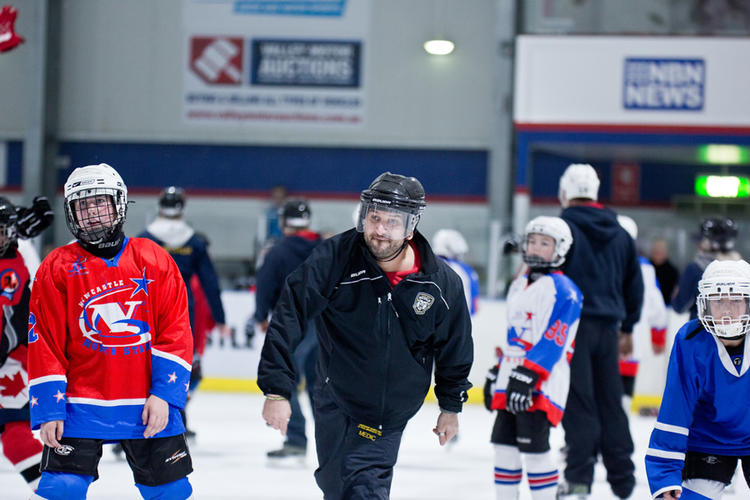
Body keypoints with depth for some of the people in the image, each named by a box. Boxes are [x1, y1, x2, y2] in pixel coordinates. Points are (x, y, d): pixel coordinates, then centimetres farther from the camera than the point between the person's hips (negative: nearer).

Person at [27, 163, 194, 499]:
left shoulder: (155, 260, 5)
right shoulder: (56, 269, 2)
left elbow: (176, 333, 1)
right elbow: (44, 346, 1)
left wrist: (163, 395, -8)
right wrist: (47, 409, -6)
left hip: (149, 406, 1)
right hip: (81, 405, -1)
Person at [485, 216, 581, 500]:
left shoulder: (562, 290, -10)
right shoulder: (519, 286, 19)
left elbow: (552, 340, -19)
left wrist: (528, 376, -27)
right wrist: (497, 373, 25)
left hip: (543, 382, -9)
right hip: (512, 378, 9)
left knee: (534, 447, -12)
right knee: (503, 442, 9)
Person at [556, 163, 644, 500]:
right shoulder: (619, 233, 14)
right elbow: (634, 283, 19)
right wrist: (627, 328, 27)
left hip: (572, 324, -5)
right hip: (607, 327, 5)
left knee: (578, 403, -6)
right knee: (610, 402, 12)